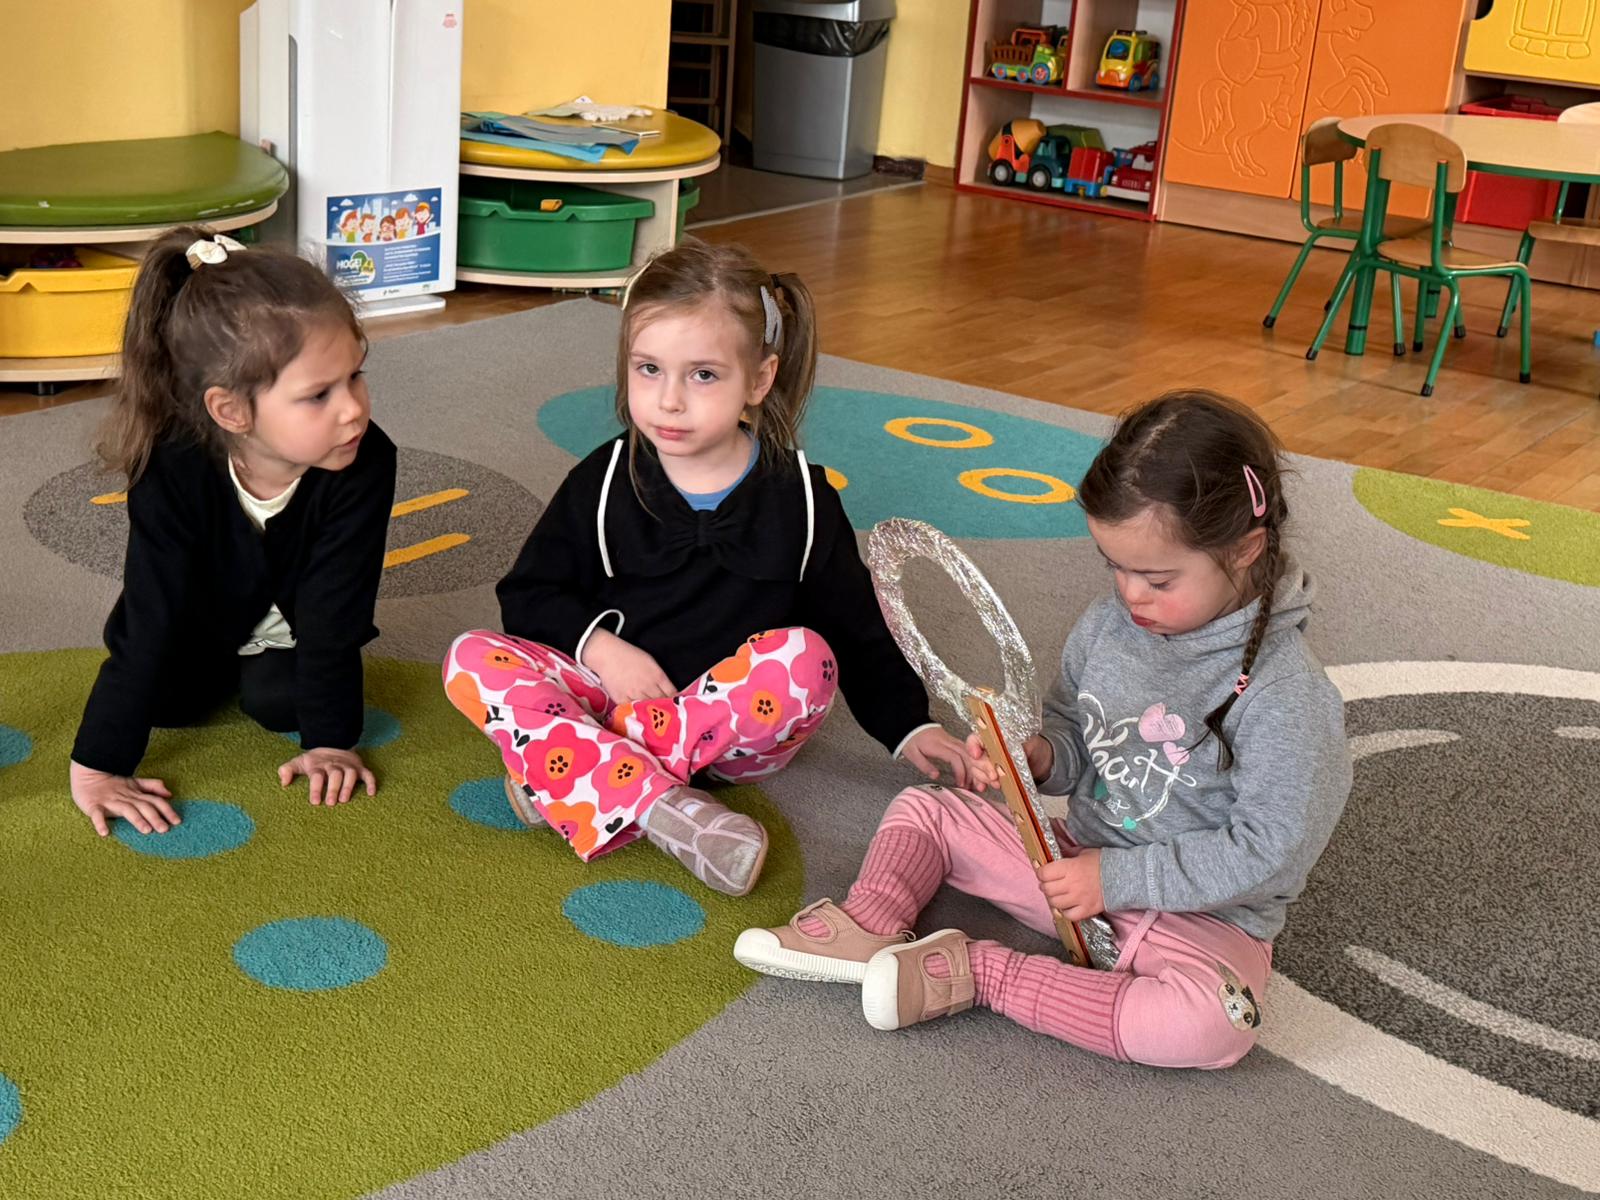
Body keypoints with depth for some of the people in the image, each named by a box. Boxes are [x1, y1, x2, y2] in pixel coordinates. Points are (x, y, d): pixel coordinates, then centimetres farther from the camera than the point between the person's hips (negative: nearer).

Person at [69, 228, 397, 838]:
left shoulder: (366, 462, -39)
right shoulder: (172, 471, -38)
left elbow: (334, 613, -29)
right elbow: (149, 624, -33)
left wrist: (329, 740, -24)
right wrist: (96, 766, -31)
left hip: (296, 618, 0)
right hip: (199, 616, 1)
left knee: (278, 702, -17)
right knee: (166, 698, -12)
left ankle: (265, 664, 17)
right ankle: (228, 666, 20)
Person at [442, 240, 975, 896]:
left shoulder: (798, 496, -1)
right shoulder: (605, 481, 1)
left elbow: (855, 630, 8)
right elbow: (529, 593, 6)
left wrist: (909, 729, 1)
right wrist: (599, 645, -12)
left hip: (740, 720, -1)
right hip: (621, 691, 1)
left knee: (805, 657, -34)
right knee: (473, 660, -21)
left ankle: (570, 777, -28)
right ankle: (666, 808, -37)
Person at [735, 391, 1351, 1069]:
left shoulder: (1283, 693, -22)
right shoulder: (1108, 625, -2)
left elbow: (1270, 850, -22)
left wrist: (1119, 878, -22)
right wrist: (1037, 755, -11)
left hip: (1200, 912, -6)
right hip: (1078, 860, 6)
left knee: (1215, 1021, -38)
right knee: (922, 810, 9)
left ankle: (982, 974, -28)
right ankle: (869, 929, -15)